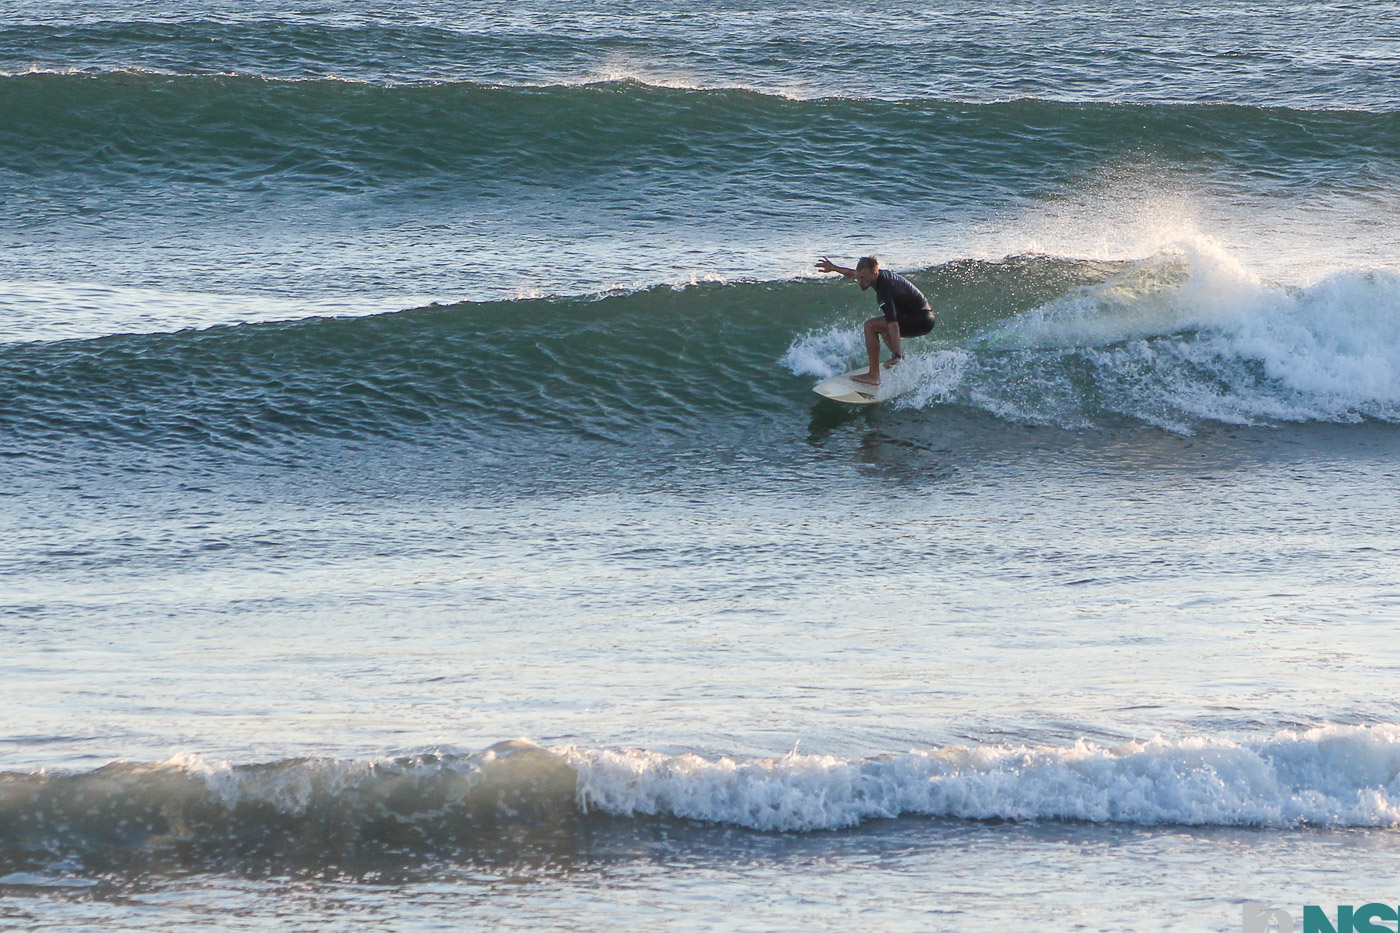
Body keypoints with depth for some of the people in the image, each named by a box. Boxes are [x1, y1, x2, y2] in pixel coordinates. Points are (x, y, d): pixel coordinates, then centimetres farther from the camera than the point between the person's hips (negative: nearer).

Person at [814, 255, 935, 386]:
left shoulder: (885, 290, -29)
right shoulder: (882, 273, -1)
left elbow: (893, 324, -40)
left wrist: (896, 355, -49)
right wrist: (834, 268, 32)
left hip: (921, 321, -10)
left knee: (871, 326, -18)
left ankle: (873, 375, -17)